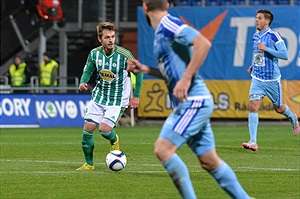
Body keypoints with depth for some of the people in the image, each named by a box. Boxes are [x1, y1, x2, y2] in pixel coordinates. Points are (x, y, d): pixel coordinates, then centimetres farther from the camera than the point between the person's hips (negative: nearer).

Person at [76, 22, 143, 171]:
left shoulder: (124, 55, -18)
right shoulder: (94, 54, -7)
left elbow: (138, 72, -6)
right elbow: (88, 70, 8)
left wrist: (136, 96, -4)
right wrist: (83, 82, -14)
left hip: (117, 100, -4)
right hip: (98, 96, 4)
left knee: (104, 129, -17)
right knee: (88, 128, -1)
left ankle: (114, 141, 20)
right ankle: (89, 163, 15)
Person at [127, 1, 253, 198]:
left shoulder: (168, 24, -11)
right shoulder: (161, 32, 18)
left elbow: (204, 43, -24)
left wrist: (185, 80, -25)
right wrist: (143, 69, 19)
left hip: (193, 101, -10)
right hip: (190, 103, 10)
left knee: (163, 149, -15)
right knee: (210, 161, 10)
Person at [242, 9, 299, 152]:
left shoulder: (274, 35, -12)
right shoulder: (256, 36, 9)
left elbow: (285, 55, -17)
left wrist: (266, 49, -24)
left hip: (272, 79, -5)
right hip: (257, 79, 5)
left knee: (278, 108, 12)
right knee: (253, 107, -12)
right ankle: (253, 142, -15)